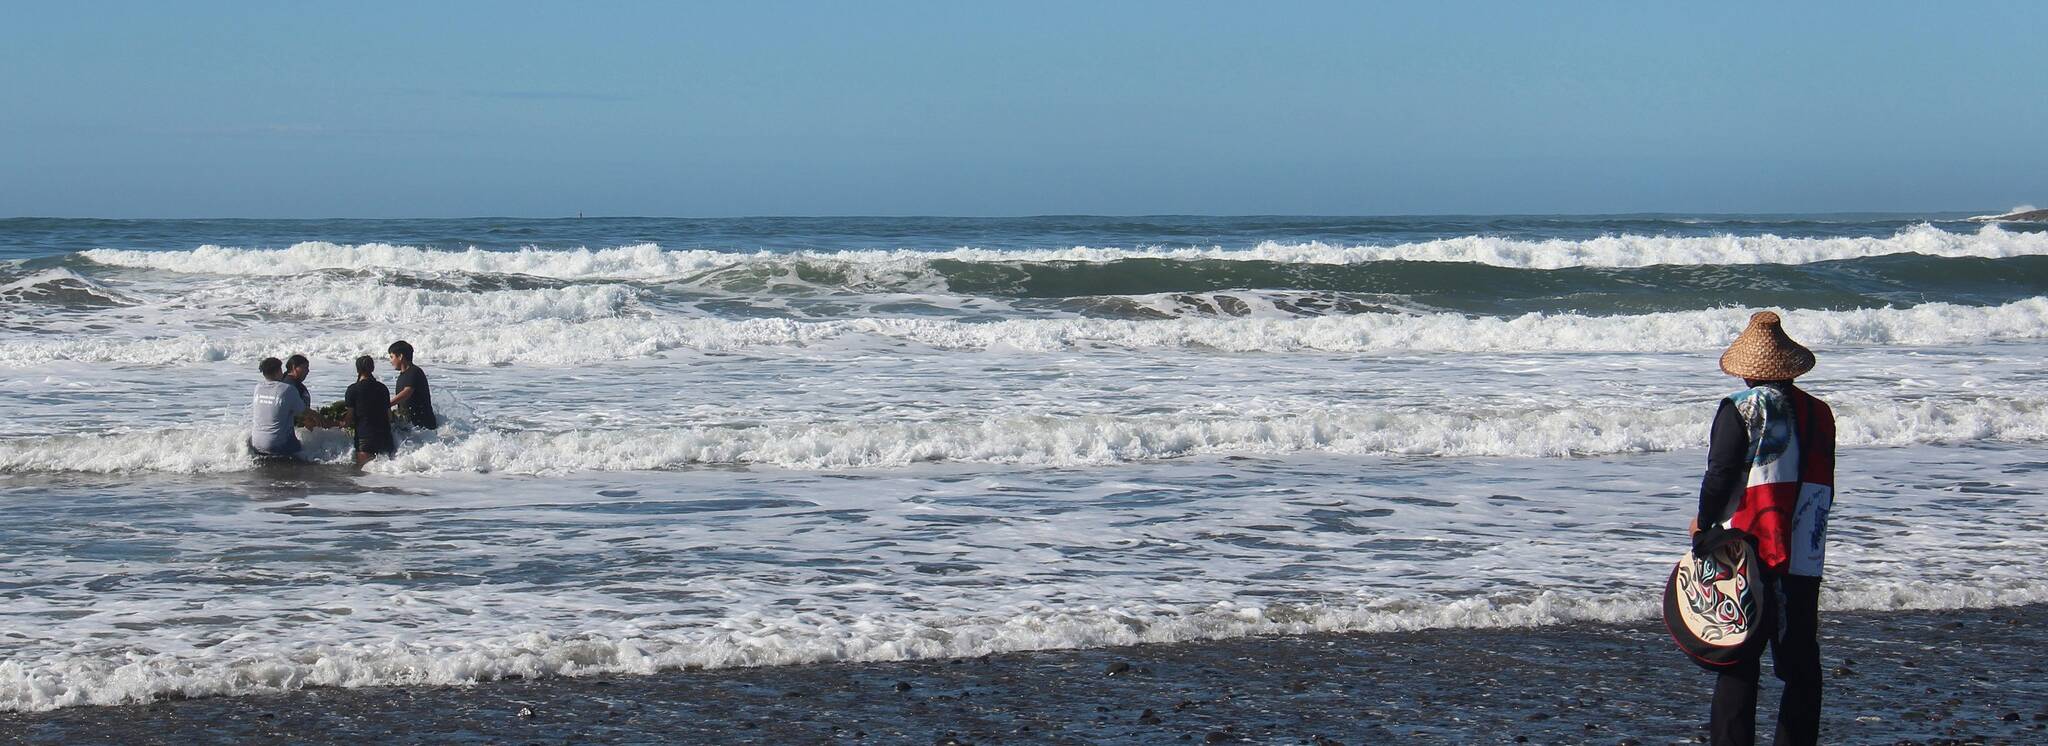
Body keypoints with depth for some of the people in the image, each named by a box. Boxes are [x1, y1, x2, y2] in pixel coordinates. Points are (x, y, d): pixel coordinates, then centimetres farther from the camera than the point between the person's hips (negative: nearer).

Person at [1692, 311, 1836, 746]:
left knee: (1738, 665, 0)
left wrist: (1703, 521, 3)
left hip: (1748, 554, -4)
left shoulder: (1741, 409, -8)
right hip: (1805, 559, 4)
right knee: (1801, 667, 10)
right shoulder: (1819, 413, 8)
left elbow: (1721, 475, -11)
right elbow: (1824, 489, 13)